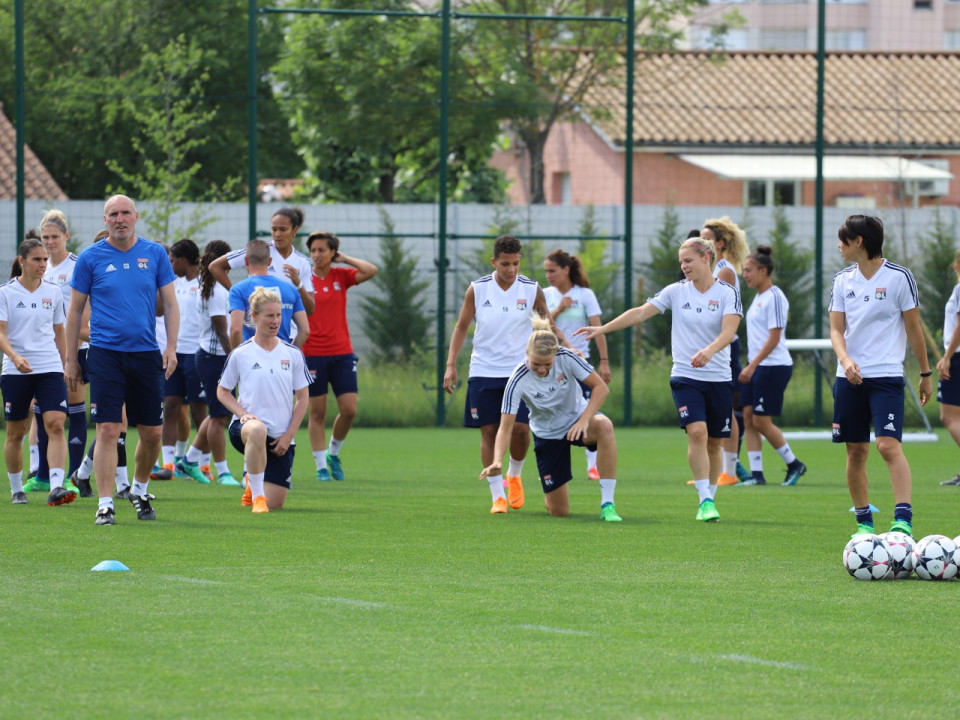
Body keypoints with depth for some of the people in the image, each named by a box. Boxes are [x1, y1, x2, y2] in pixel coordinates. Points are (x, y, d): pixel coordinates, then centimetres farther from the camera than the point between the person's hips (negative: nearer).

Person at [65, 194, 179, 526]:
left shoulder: (154, 254, 5)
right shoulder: (90, 258, 1)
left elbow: (170, 303, 9)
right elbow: (75, 310, 6)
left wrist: (171, 347, -1)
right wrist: (71, 359, 4)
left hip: (146, 354, 2)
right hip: (105, 353, -2)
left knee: (152, 433, 6)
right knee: (108, 430, -10)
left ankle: (139, 489, 30)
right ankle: (105, 504, -7)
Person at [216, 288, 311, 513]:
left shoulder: (293, 354, 5)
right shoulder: (240, 355, 0)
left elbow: (302, 399, 8)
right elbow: (222, 392, 7)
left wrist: (289, 435, -2)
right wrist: (243, 414, -12)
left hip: (281, 438, 3)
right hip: (245, 428, -3)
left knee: (275, 503, -3)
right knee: (258, 431, -43)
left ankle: (253, 484, 35)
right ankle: (256, 495, -30)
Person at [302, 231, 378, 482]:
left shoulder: (341, 276, 6)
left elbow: (371, 271, -7)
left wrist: (344, 258, -3)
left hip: (342, 353, 3)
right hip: (313, 354, -2)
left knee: (349, 410, -3)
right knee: (317, 412, 0)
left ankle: (333, 453, 21)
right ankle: (321, 466, 9)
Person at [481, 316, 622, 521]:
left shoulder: (566, 358, -23)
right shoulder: (518, 380, -25)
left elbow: (600, 387, -18)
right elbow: (505, 428, -24)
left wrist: (584, 420, -32)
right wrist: (497, 461, -41)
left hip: (577, 418, 1)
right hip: (547, 433, -1)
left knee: (604, 426, -38)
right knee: (559, 511, -3)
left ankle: (607, 505, -33)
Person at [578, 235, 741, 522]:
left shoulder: (727, 293, -4)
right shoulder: (676, 291, 3)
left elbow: (728, 331, -17)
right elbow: (640, 313, 1)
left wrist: (709, 350, -36)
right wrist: (603, 328, -6)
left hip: (718, 379, 0)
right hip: (685, 377, 0)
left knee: (714, 443, 6)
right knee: (697, 432, -19)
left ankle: (709, 501, 21)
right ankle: (705, 501, -19)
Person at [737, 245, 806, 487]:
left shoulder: (774, 298, -15)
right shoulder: (759, 297, 14)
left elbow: (774, 338, -19)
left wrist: (752, 366, -22)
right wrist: (750, 365, 16)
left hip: (773, 367, -9)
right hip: (757, 367, 9)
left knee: (761, 421, -6)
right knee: (749, 418, 3)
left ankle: (794, 464, 10)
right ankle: (756, 474, 4)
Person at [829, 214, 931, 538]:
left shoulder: (898, 277, -4)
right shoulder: (842, 280, 8)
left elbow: (913, 328, 1)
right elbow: (836, 329, 4)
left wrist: (925, 373, 5)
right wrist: (845, 359, -16)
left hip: (886, 375, -5)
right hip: (850, 376, 5)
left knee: (889, 445, -18)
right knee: (856, 451, 6)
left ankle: (903, 519, -21)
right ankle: (864, 522, 16)